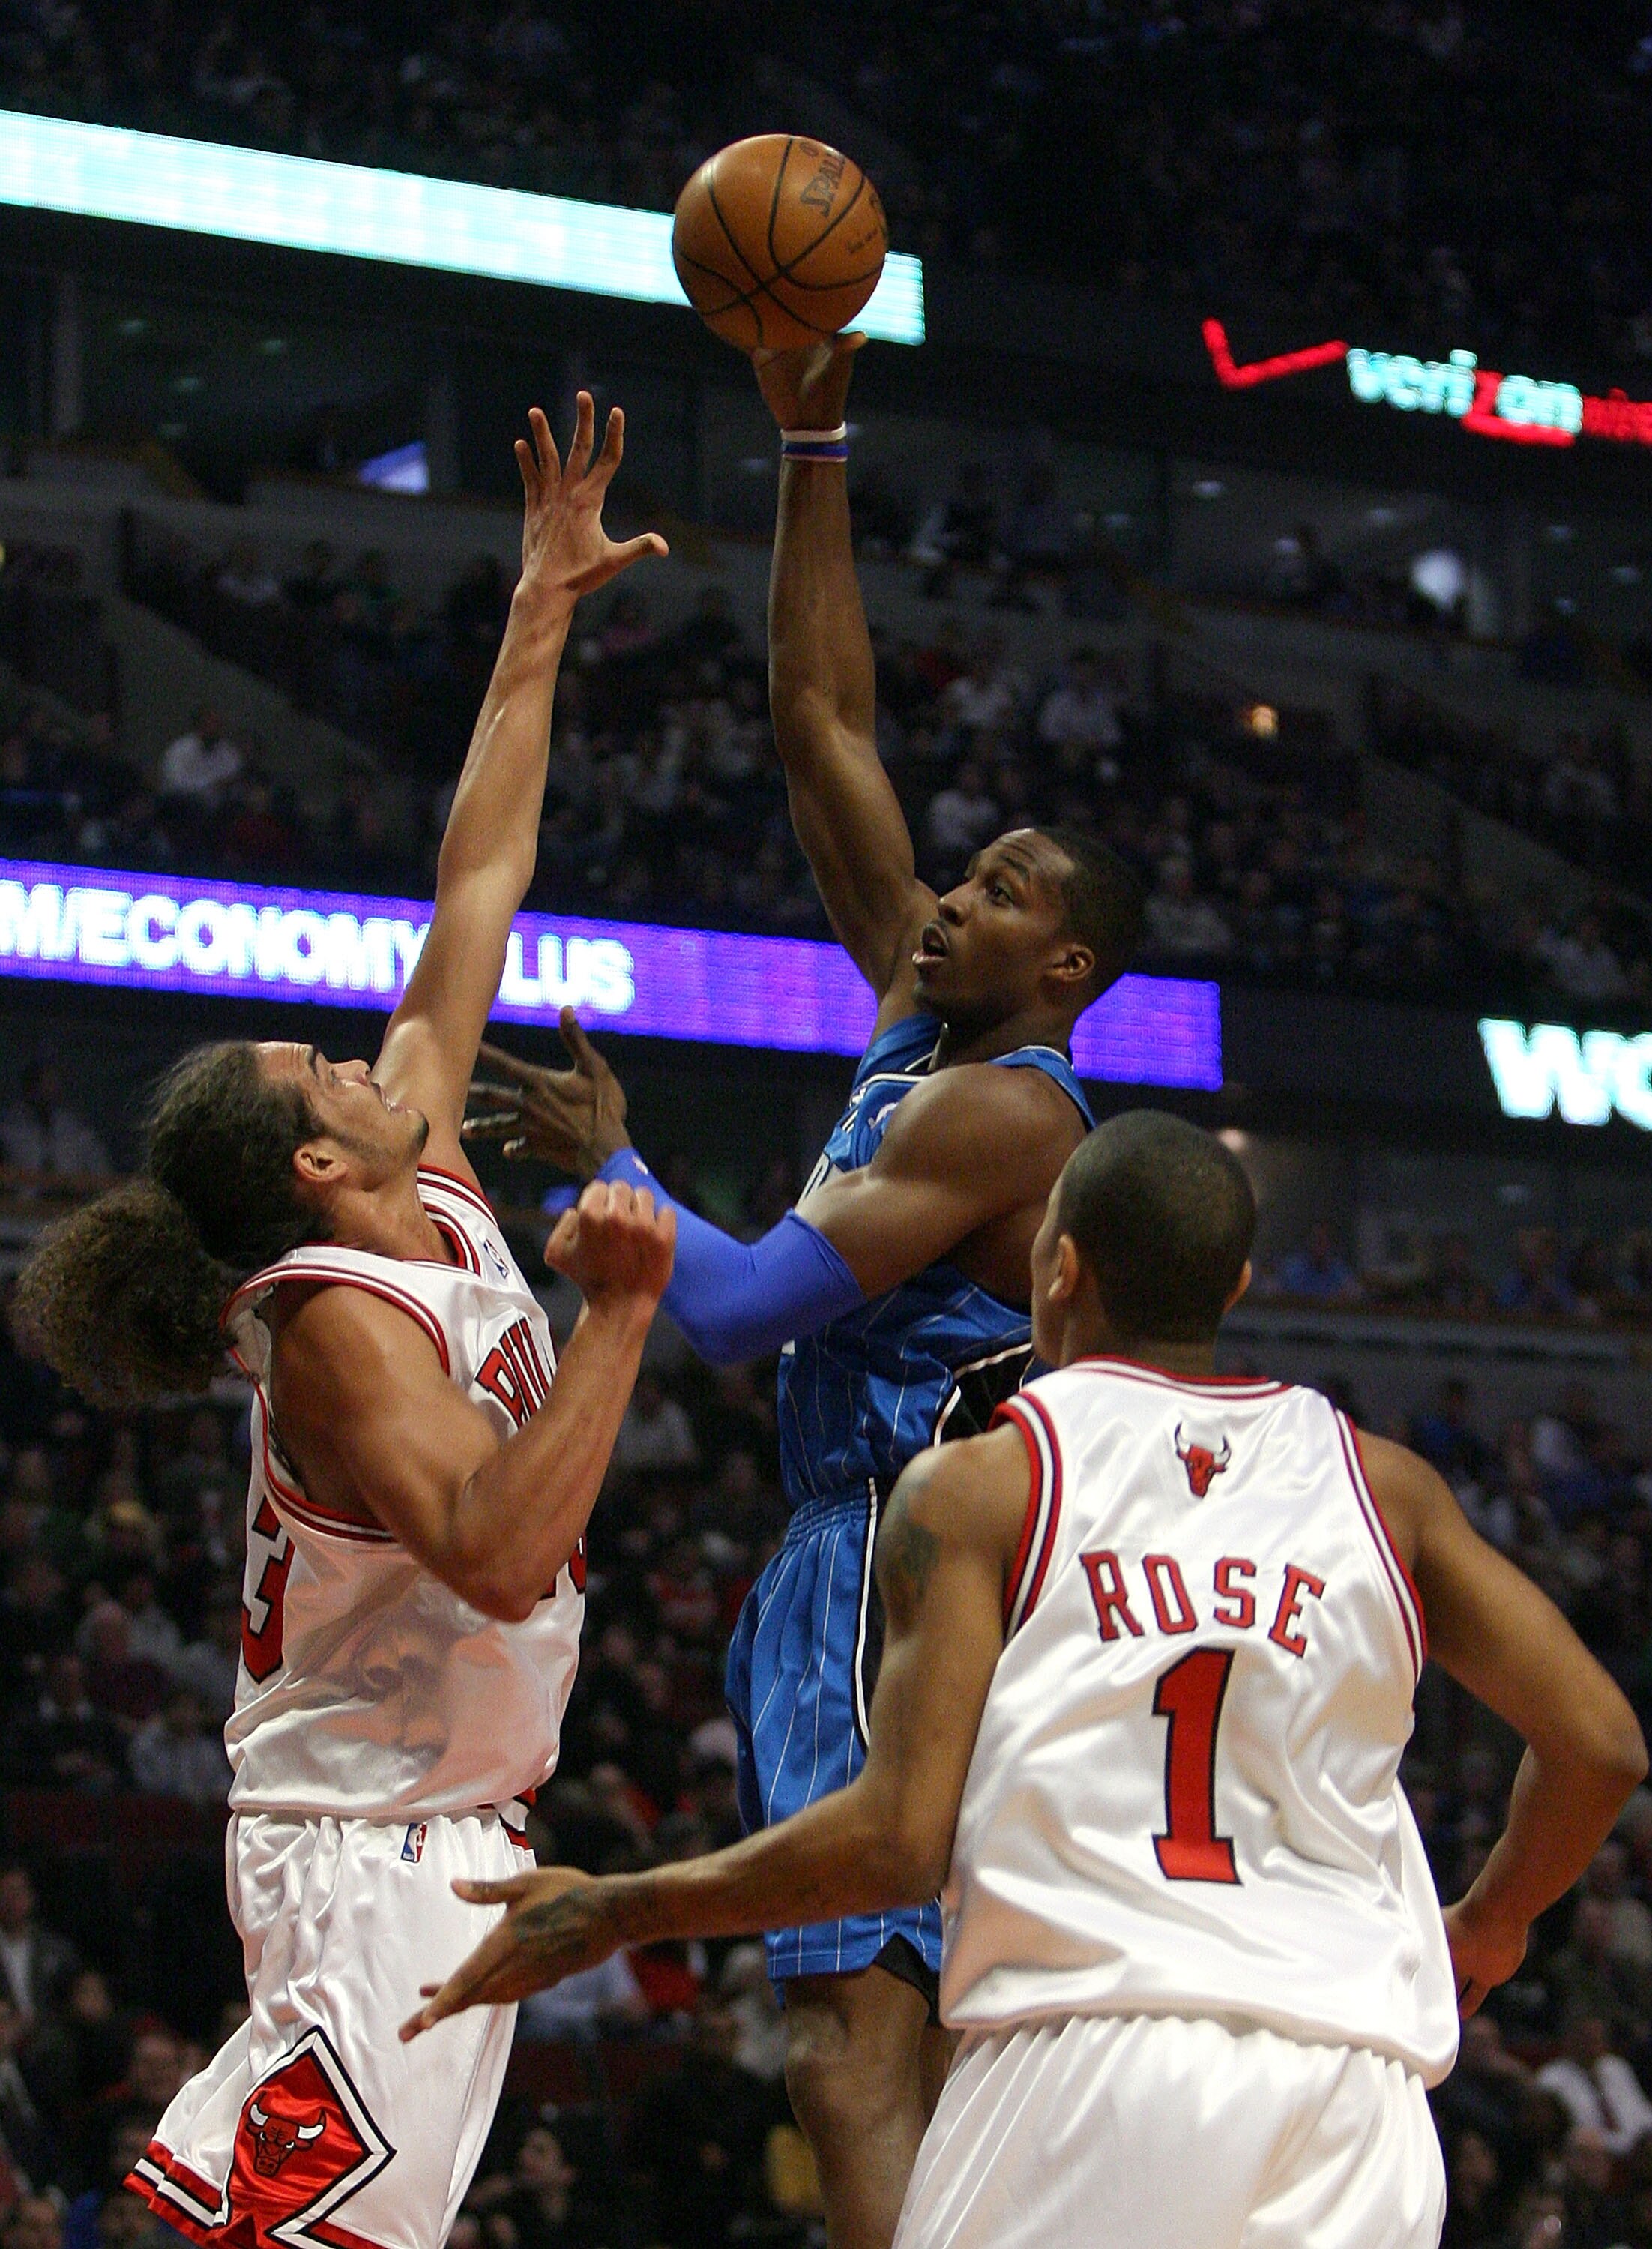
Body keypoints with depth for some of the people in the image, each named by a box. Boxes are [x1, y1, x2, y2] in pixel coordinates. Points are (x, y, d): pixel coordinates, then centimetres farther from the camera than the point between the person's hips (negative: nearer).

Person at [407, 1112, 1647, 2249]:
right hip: (1353, 2072, 3)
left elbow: (901, 1840, -3)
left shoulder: (979, 1487, 5)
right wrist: (1488, 1929, 29)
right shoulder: (1383, 1486, 14)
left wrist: (613, 1915, 8)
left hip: (1091, 2046, -3)